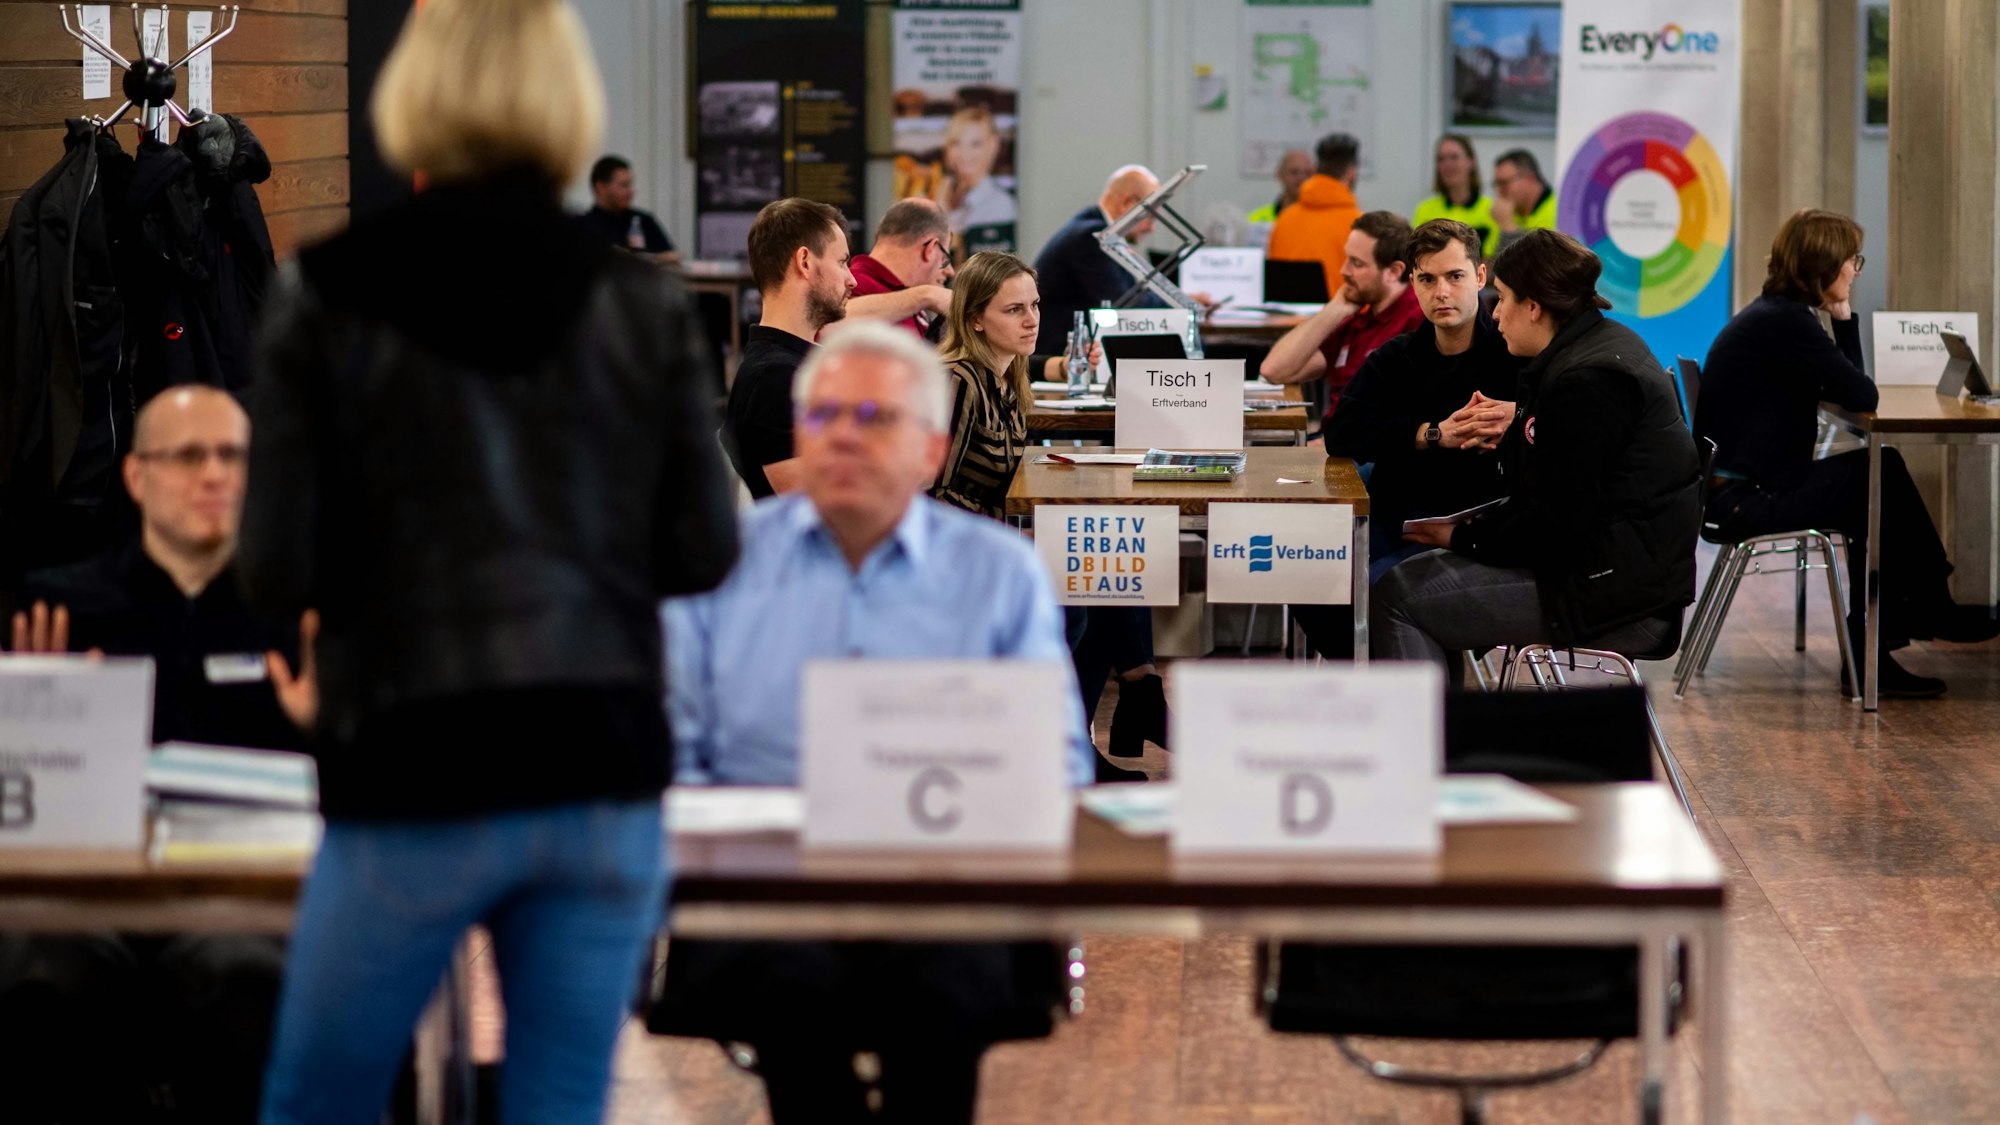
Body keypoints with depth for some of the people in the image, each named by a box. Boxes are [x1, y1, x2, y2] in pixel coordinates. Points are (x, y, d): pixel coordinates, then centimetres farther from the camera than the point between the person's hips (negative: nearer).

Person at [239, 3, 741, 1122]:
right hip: (602, 768, 2)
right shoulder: (646, 305, 2)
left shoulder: (330, 301, -4)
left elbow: (280, 569, -6)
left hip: (415, 778, -2)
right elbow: (706, 551, 4)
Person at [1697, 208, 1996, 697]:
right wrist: (1844, 318, -2)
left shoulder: (1775, 314, 13)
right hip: (1747, 496, -10)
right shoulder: (1786, 323, -19)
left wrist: (1843, 318, 4)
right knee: (1882, 485, -1)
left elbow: (1846, 390, 15)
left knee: (1880, 475, 12)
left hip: (1746, 485, 10)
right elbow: (1862, 396, -16)